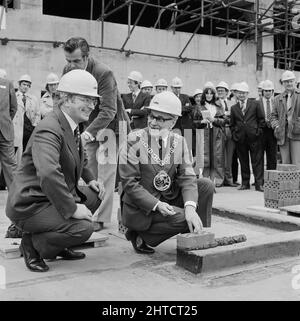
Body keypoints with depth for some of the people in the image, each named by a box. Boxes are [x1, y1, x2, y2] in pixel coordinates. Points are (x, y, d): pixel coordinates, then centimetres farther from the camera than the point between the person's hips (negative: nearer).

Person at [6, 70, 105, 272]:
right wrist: (72, 209, -32)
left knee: (95, 194, 5)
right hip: (30, 204, -10)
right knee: (83, 228, -23)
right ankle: (32, 244, 2)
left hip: (53, 197, 10)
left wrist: (90, 180, 10)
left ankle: (58, 246, 15)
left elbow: (79, 159, 27)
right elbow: (48, 173, -38)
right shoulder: (49, 130, -24)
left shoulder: (72, 126, 10)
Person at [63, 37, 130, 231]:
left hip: (109, 124, -6)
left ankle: (100, 218, -3)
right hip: (87, 126, 6)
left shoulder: (104, 73, -23)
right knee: (88, 170, 3)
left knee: (105, 171, -8)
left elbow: (108, 111, -27)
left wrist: (88, 133, -37)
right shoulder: (68, 71, -3)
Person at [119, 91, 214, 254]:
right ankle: (140, 237, -4)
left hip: (169, 198, 5)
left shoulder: (179, 142, 1)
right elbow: (129, 183, -15)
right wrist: (156, 205, -26)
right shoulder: (134, 140, -13)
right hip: (142, 206, -5)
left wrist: (190, 206, -25)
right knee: (182, 219, -26)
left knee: (206, 185, -10)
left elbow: (187, 177, -6)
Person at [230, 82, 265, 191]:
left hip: (254, 137, -2)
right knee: (243, 161, 8)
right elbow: (232, 124, 15)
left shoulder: (255, 104, 6)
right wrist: (234, 135, 4)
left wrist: (258, 131, -1)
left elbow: (261, 119, 6)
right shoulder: (234, 108, 12)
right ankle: (245, 183, 16)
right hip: (240, 138, 2)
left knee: (257, 161, -3)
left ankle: (259, 184, -1)